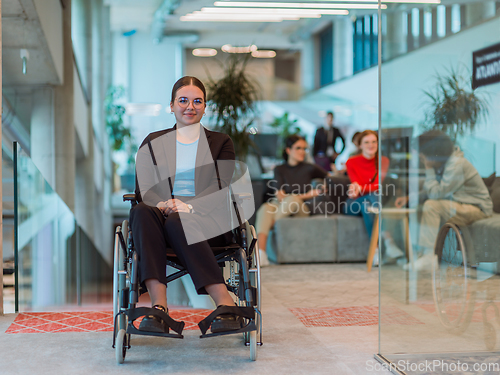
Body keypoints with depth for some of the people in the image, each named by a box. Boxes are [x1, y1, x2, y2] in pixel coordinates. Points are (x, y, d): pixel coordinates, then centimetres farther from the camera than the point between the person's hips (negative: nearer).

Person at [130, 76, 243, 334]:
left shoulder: (221, 143, 17)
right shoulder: (153, 143, 21)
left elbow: (220, 189, 2)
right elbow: (143, 189, 8)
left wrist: (189, 207, -18)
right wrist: (162, 204, -17)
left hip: (208, 221, -2)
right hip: (162, 214, 2)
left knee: (177, 222, -38)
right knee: (141, 212, -34)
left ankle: (225, 303, -44)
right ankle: (159, 305, -47)